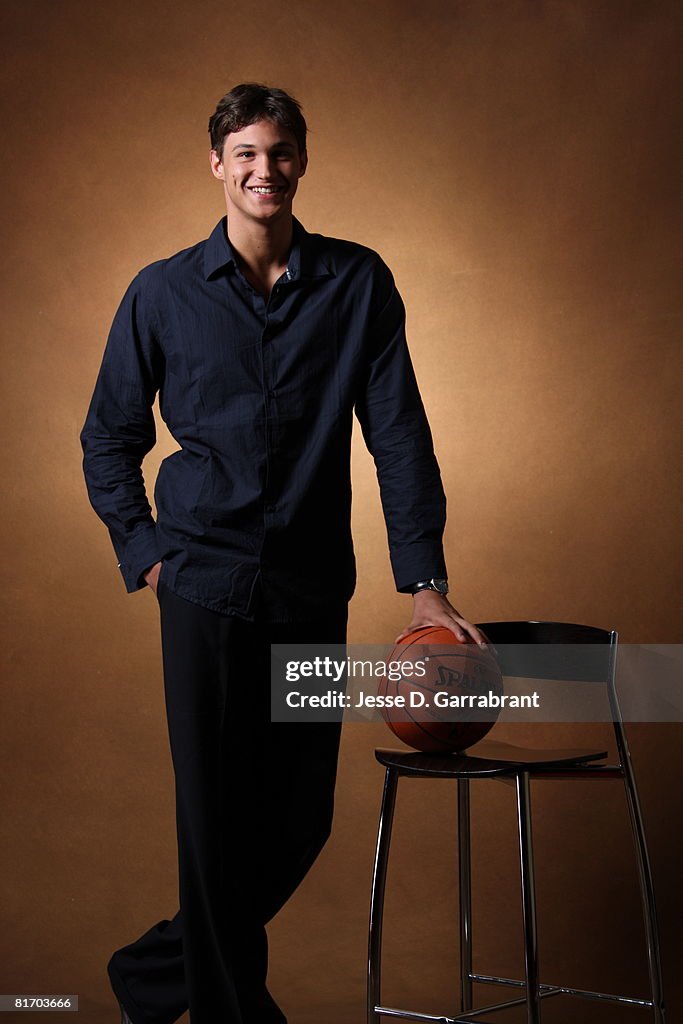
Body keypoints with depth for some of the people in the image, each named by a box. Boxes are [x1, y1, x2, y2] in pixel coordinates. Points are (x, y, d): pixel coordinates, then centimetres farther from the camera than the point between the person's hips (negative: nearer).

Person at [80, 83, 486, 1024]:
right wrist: (146, 553, -1)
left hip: (314, 586, 2)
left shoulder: (359, 283, 3)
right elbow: (107, 441, 10)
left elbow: (398, 433, 0)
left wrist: (425, 581, -7)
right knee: (217, 816, 1)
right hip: (207, 584, -2)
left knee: (300, 820, 8)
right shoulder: (163, 293, 2)